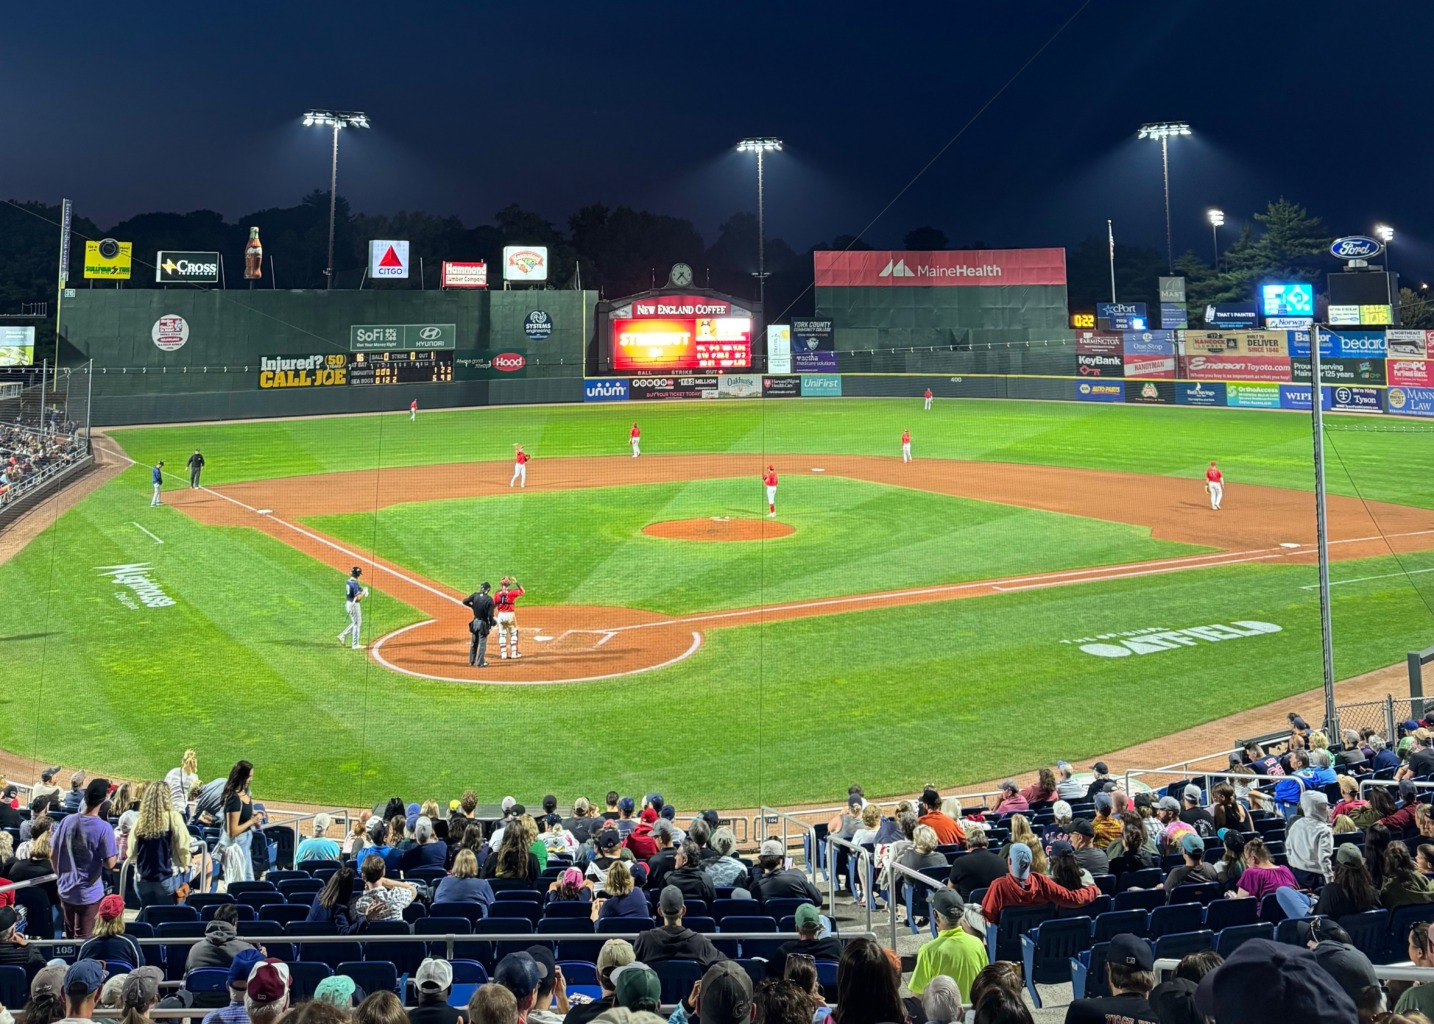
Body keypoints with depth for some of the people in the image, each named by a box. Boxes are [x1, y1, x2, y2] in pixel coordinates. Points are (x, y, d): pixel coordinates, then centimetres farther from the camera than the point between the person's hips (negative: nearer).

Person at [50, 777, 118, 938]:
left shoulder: (67, 821, -5)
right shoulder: (104, 828, -20)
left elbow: (52, 855, 4)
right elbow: (110, 864, -17)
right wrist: (116, 854, 4)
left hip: (65, 891, 5)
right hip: (89, 894, -5)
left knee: (69, 937, 24)